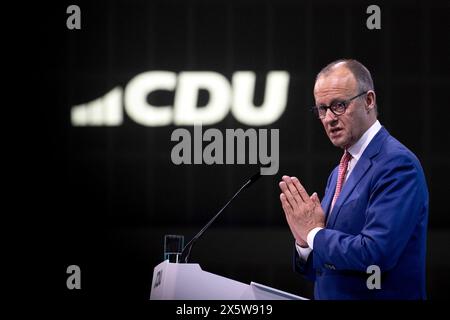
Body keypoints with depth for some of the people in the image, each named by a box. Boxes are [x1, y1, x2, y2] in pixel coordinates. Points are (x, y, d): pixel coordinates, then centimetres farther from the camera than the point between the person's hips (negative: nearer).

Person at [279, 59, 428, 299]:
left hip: (377, 297, -7)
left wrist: (315, 232, -9)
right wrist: (303, 242, -4)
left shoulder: (398, 163, -12)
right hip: (329, 296, 7)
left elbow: (375, 253, -22)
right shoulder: (339, 174, 13)